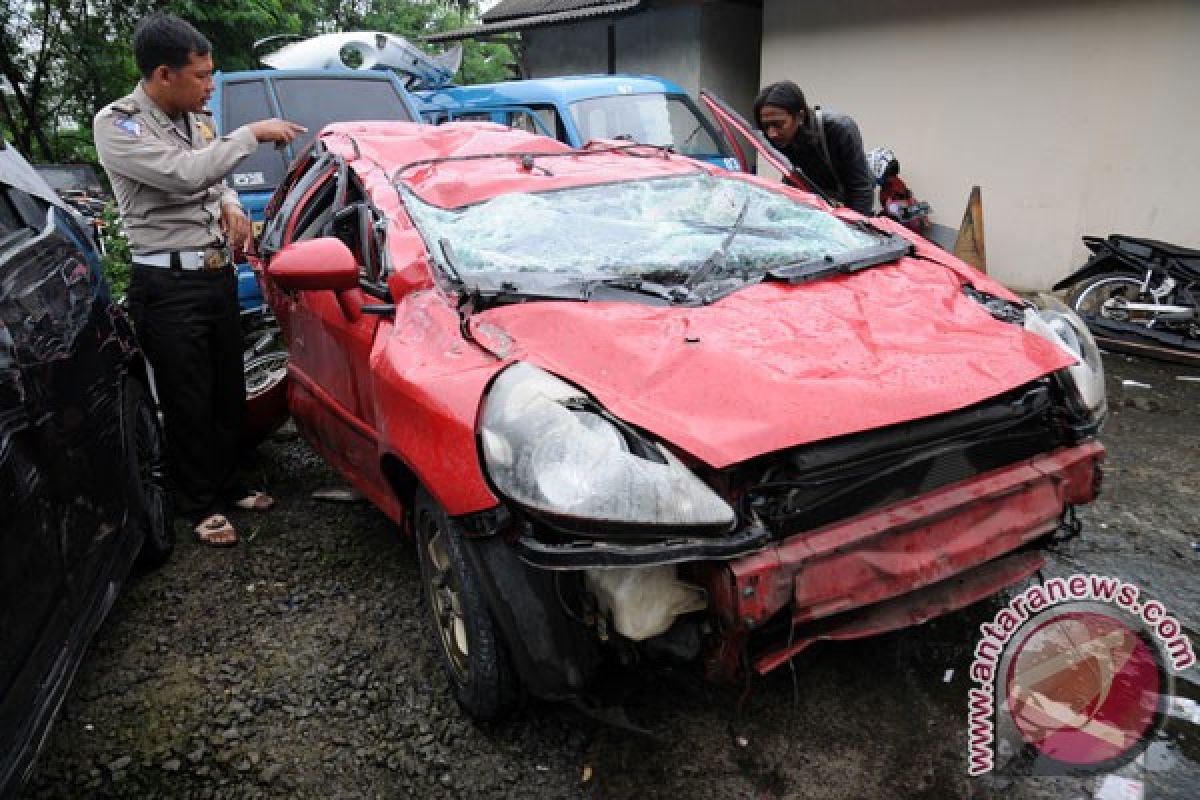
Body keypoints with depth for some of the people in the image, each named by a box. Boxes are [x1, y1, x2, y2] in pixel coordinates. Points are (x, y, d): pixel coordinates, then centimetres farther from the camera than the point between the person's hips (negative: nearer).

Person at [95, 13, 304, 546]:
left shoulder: (196, 119, 10)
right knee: (188, 403, 1)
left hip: (220, 275, 7)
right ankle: (198, 507, 17)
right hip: (169, 286, -7)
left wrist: (230, 205, 2)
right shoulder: (117, 125, -11)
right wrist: (253, 134, -20)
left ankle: (226, 486, 32)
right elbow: (185, 173, -27)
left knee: (228, 393, 15)